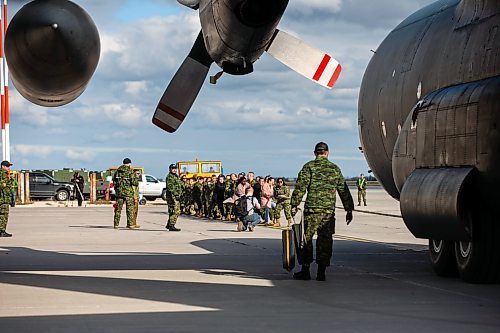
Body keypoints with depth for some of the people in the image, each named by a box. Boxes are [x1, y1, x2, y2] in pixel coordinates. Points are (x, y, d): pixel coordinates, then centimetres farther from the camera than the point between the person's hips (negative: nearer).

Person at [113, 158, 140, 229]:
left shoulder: (117, 171, 6)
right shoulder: (130, 171, -9)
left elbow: (114, 181, 10)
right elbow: (134, 182, -13)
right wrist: (136, 178, 8)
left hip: (119, 191, 4)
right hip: (128, 192, -4)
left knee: (118, 209, 8)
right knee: (130, 208, 2)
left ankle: (116, 224, 6)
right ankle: (130, 224, 0)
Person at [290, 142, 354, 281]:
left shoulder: (309, 167, 3)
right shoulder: (335, 169, 12)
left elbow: (301, 186, -7)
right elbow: (343, 190, 13)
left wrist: (294, 204, -6)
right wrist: (349, 209, 17)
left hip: (312, 208, -2)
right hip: (329, 210, 2)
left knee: (306, 239, 5)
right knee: (325, 240, 6)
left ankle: (305, 271, 6)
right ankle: (321, 272, 4)